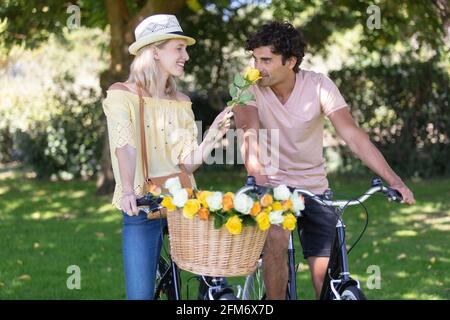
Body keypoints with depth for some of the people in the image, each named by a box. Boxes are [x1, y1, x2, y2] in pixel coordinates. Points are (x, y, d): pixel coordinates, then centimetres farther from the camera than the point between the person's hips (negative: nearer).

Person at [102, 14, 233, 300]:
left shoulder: (181, 103, 13)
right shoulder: (122, 95, -1)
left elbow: (188, 163, 4)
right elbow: (125, 147, -17)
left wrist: (214, 134, -12)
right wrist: (128, 191, -33)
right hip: (142, 207, -4)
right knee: (141, 294, -8)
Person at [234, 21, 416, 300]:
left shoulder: (319, 85, -12)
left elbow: (352, 135, -18)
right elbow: (249, 133, -25)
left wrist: (394, 181, -27)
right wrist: (257, 175, -46)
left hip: (315, 189, 1)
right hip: (272, 187, -1)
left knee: (326, 276, -4)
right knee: (276, 240, -32)